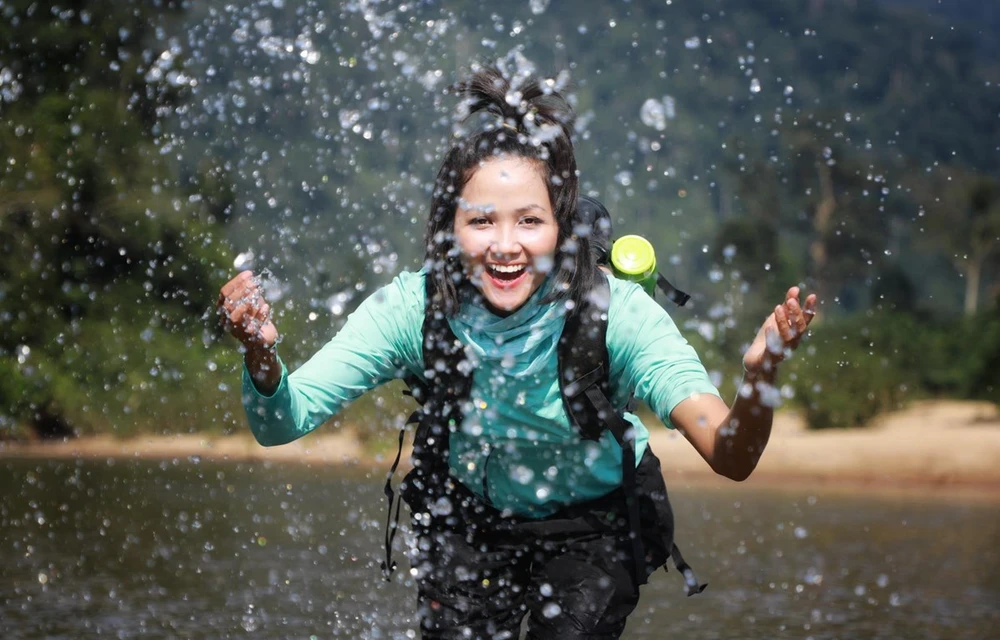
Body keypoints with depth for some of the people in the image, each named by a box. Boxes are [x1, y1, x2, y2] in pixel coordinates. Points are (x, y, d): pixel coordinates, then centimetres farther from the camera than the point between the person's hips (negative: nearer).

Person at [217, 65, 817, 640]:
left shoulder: (616, 312, -29)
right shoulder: (412, 309, -25)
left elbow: (731, 458, -37)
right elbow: (283, 423, -26)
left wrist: (760, 376, -58)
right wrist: (263, 355, -49)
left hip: (594, 523, -1)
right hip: (466, 522, 2)